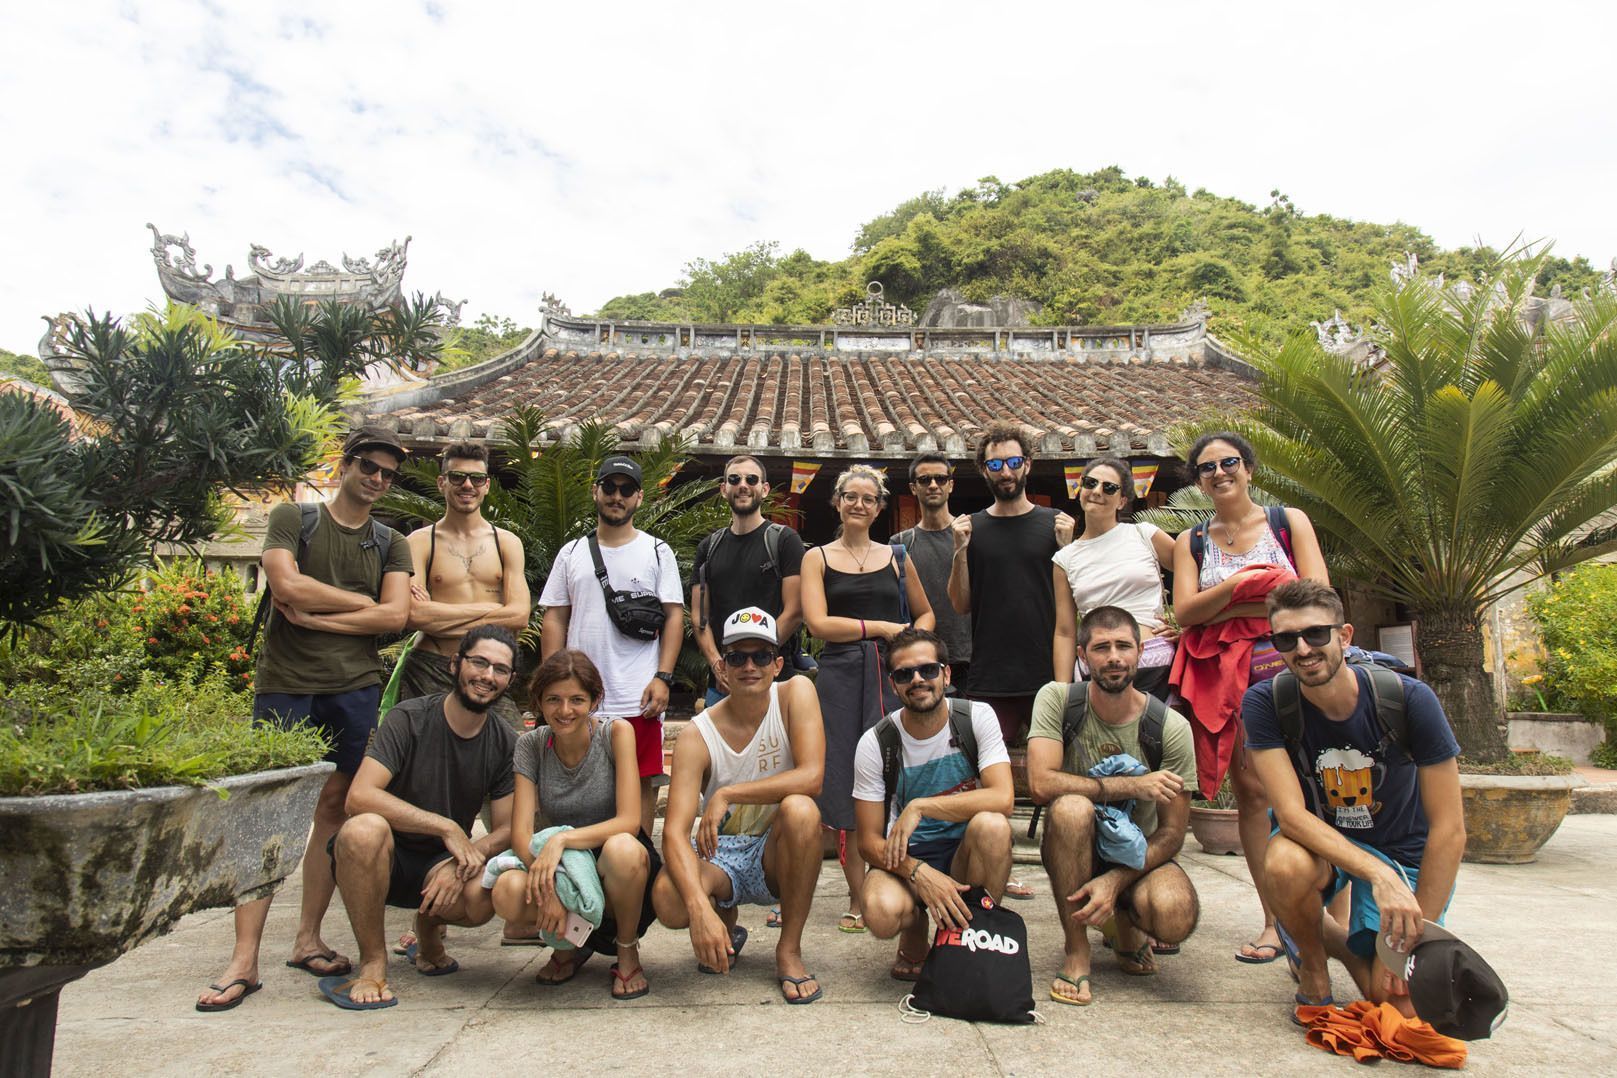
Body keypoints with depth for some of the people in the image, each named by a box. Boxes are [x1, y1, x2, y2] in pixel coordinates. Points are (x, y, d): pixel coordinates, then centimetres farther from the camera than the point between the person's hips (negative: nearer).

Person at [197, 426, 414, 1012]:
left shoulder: (391, 544, 13)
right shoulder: (292, 518, 7)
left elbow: (395, 616, -1)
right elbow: (288, 585, -11)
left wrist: (317, 616, -7)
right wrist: (362, 602, -2)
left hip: (355, 685, 3)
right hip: (285, 683, -2)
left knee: (334, 809, 5)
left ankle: (308, 939, 16)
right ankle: (244, 959, 0)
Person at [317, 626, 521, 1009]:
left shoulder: (505, 743, -1)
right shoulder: (409, 719, -13)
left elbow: (507, 830, -2)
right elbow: (359, 797, -25)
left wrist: (466, 858, -23)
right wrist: (447, 827, -26)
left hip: (440, 864, 3)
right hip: (381, 860, -2)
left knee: (483, 896, -30)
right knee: (365, 829, -36)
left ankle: (429, 926, 9)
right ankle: (373, 962, -15)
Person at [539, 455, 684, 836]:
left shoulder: (657, 552, 6)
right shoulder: (572, 553, 13)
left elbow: (674, 616, 2)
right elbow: (555, 620, 12)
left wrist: (663, 678, -9)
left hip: (638, 699, -2)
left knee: (640, 781, 2)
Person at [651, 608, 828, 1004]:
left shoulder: (796, 693, -12)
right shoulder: (698, 735, -14)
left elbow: (811, 777, -24)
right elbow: (674, 832, -23)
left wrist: (726, 795, -24)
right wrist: (700, 906, -41)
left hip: (778, 856, 0)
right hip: (720, 855, 1)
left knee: (800, 810, -33)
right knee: (668, 899, -31)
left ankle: (789, 950, -12)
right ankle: (726, 931, 9)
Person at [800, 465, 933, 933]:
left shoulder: (895, 556, 14)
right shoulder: (817, 558, 8)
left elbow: (925, 613, 22)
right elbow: (819, 623, -4)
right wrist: (880, 627, -6)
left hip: (894, 675, 1)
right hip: (841, 677, -1)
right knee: (846, 786, 0)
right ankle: (857, 899, 11)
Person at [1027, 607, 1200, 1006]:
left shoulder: (1171, 727, -12)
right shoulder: (1057, 699, -13)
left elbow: (1172, 834, -10)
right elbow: (1041, 783, -26)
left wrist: (1115, 881, -24)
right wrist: (1130, 785, -27)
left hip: (1139, 853, 1)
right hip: (1077, 851, -1)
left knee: (1176, 919, -31)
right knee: (1071, 806, -35)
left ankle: (1127, 920, 11)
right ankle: (1077, 952, -15)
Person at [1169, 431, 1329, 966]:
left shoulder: (1289, 521, 9)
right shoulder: (1191, 541, 14)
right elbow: (1184, 612, 1)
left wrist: (1226, 608, -6)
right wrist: (1239, 583, -13)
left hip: (1286, 666, -2)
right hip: (1224, 676, 2)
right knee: (1251, 791, 0)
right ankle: (1274, 921, 5)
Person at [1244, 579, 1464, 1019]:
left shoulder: (1409, 699, -21)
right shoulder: (1265, 703, -21)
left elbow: (1449, 829, -17)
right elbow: (1291, 814, -26)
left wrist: (1414, 937, -18)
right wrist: (1378, 874, -40)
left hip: (1403, 851, 0)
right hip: (1318, 840, 0)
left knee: (1400, 1004, -14)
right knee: (1285, 864, -35)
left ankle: (1344, 943, 20)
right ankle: (1311, 963, -2)